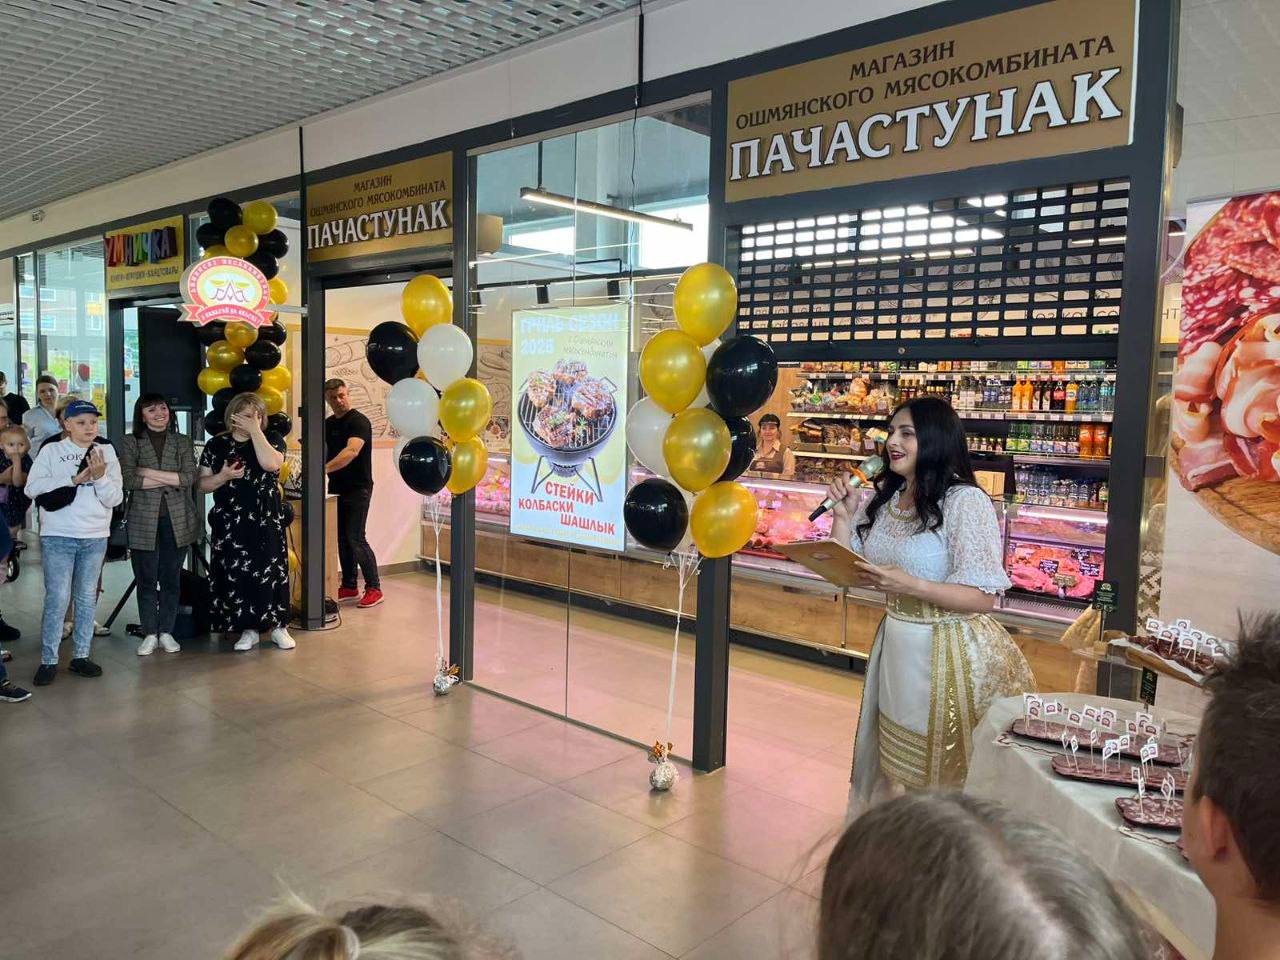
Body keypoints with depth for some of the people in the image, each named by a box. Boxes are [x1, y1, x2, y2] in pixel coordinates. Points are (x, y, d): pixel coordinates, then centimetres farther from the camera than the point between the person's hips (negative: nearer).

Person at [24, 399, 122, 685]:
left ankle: (81, 656, 18)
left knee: (87, 597, 9)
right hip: (58, 536, -2)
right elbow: (32, 487, -10)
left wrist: (100, 476, -16)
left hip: (95, 537, 3)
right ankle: (48, 660, 4)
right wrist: (74, 479, -17)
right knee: (57, 598, -5)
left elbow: (114, 499, 1)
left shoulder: (106, 453, 7)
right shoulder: (52, 451, 2)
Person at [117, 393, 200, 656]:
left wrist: (151, 473, -10)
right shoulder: (130, 443, 5)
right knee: (146, 580, 2)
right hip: (143, 521, -1)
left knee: (171, 579, 6)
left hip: (177, 520, 1)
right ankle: (149, 634, 13)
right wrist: (170, 480, -10)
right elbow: (128, 481, -8)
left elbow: (190, 477, -4)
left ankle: (166, 632, 16)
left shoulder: (183, 443, 9)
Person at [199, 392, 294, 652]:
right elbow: (203, 484, 7)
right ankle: (248, 628, 12)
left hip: (266, 520, -1)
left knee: (269, 571, 0)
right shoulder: (216, 445, 7)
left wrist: (255, 431, -15)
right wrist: (223, 476, -13)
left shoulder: (272, 440, 4)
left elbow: (271, 464, -18)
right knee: (236, 574, 1)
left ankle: (278, 626, 10)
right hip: (229, 523, 1)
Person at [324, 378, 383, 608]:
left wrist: (324, 468, -39)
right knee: (342, 538, 10)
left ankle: (374, 588, 0)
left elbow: (351, 451, -29)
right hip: (336, 488, 7)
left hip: (358, 489, -7)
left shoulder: (359, 422, -14)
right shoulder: (328, 424, 11)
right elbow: (324, 451, 19)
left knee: (355, 538, -9)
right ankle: (349, 586, 20)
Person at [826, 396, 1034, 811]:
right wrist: (843, 515, -5)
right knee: (897, 763, 20)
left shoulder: (965, 502, -17)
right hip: (897, 645, 7)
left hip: (950, 655, -7)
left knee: (948, 775, 9)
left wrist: (909, 585, -31)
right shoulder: (884, 499, 5)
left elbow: (983, 598, -20)